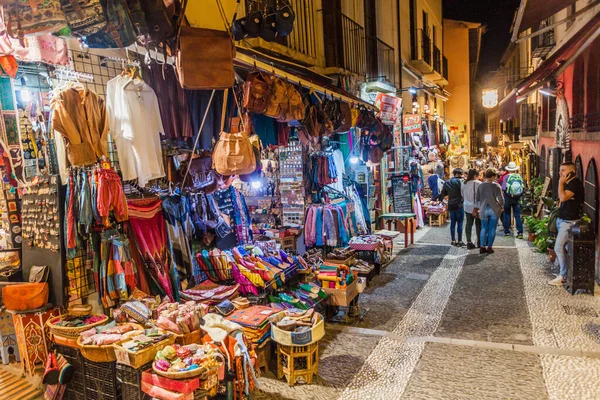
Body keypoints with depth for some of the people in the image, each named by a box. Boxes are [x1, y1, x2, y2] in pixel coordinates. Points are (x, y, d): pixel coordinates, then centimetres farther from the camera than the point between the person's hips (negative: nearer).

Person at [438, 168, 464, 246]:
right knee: (460, 223, 0)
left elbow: (443, 193, 18)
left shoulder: (446, 182, 9)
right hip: (459, 205, -6)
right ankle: (460, 241, 4)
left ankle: (453, 241, 15)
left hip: (451, 205, 6)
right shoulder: (460, 181, -9)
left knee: (453, 223, 11)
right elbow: (463, 192, -19)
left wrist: (440, 199, 33)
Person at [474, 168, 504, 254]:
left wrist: (478, 208, 18)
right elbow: (501, 199, -5)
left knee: (484, 228, 10)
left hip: (483, 210, 2)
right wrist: (501, 207, 12)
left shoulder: (480, 186, 0)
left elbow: (477, 199, 4)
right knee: (492, 229, 5)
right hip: (494, 209, -2)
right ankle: (489, 247, 8)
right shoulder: (496, 186, -7)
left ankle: (482, 247, 8)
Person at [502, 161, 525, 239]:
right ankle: (520, 233, 4)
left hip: (508, 198, -2)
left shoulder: (506, 176, -9)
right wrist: (519, 194, 17)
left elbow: (503, 188, -11)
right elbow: (523, 188, 3)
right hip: (517, 198, 2)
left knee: (507, 215, 8)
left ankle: (507, 232, 10)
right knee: (517, 215, 6)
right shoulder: (519, 176, 0)